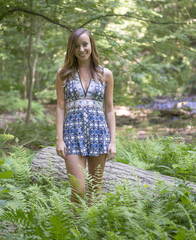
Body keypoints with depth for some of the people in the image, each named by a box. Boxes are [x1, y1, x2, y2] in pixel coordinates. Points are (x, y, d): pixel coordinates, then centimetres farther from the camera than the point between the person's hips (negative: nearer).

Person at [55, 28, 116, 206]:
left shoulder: (105, 74, 8)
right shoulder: (64, 73, 6)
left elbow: (109, 109, 8)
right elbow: (60, 107, 4)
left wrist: (113, 141, 1)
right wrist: (59, 139, -5)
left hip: (98, 131, 1)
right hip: (73, 131, -1)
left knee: (96, 187, 8)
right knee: (78, 189, -8)